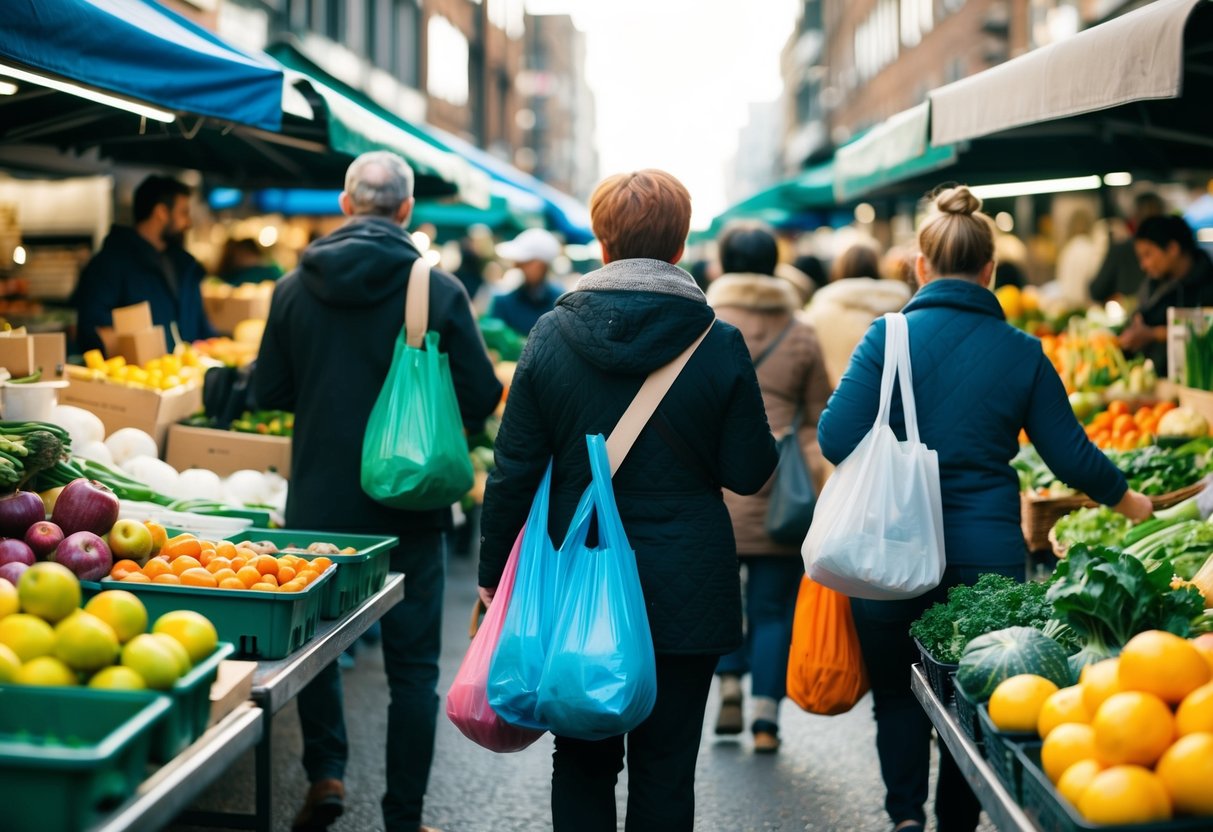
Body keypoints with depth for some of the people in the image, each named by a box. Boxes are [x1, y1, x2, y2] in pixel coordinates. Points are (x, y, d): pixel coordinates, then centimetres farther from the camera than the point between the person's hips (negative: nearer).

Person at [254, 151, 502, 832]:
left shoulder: (295, 288, -2)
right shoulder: (439, 290, -10)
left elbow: (270, 392, 6)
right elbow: (482, 398, -7)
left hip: (319, 502, 2)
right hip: (408, 504, -2)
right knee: (413, 666, 7)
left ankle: (326, 772, 11)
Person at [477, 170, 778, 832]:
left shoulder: (551, 334, -4)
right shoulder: (719, 343, -9)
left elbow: (515, 469, -2)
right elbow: (748, 472, -5)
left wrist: (493, 570, 8)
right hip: (685, 595, -1)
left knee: (582, 760, 15)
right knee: (665, 771, 7)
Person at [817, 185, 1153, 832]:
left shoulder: (891, 336, -7)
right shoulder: (1022, 352, 0)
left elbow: (837, 439, -15)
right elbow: (1072, 456, 5)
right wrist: (1130, 503, 22)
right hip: (988, 554, 2)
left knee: (896, 693, 14)